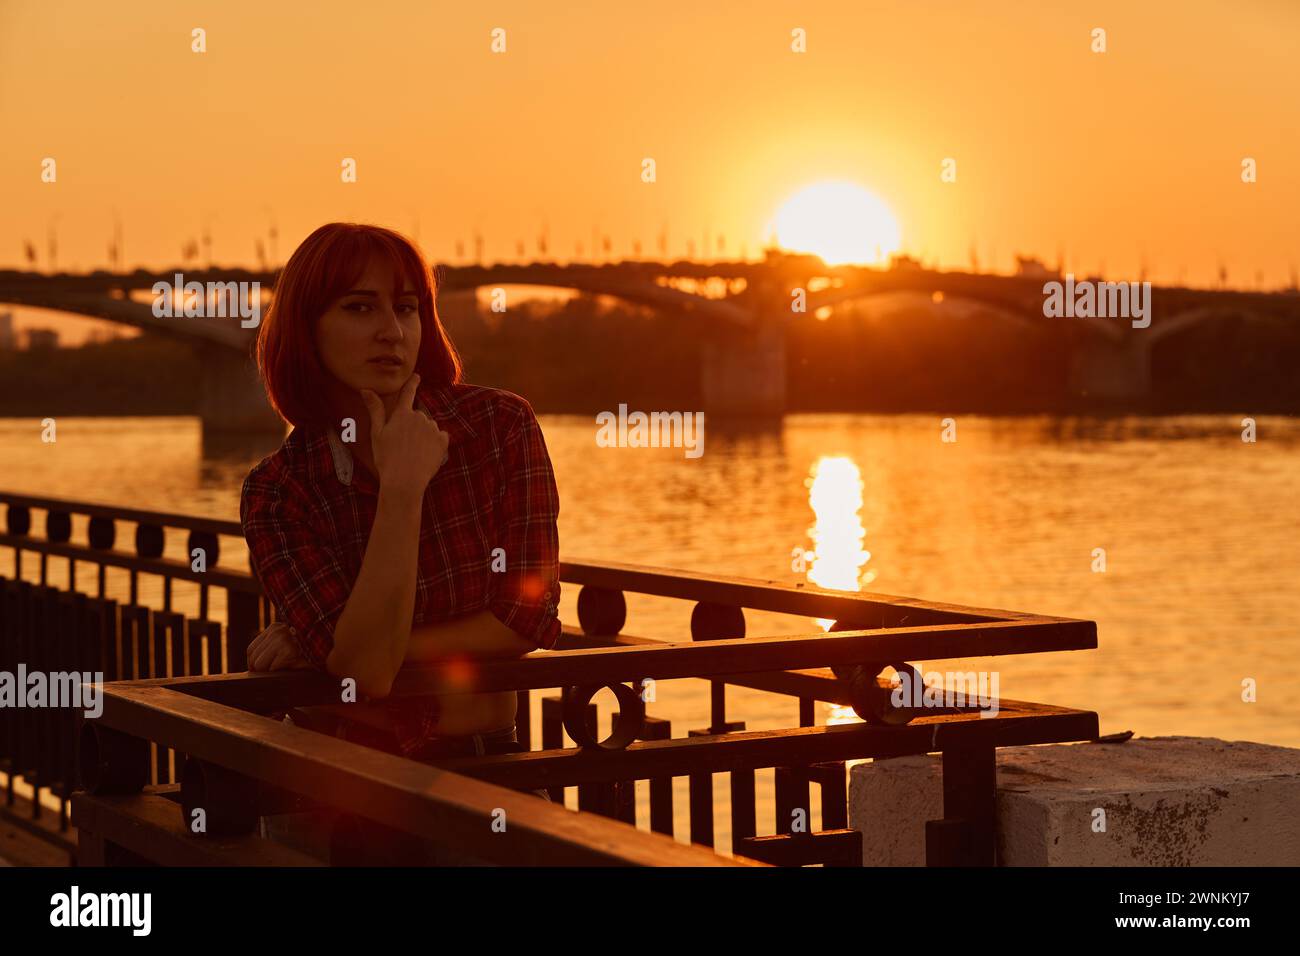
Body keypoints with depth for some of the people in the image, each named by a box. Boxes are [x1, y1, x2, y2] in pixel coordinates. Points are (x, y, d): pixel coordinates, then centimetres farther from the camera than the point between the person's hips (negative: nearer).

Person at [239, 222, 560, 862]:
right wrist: (403, 487, -20)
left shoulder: (499, 424, -3)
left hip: (485, 769, 0)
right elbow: (367, 666, -16)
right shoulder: (277, 493, -4)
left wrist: (323, 647, -9)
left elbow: (528, 622, -8)